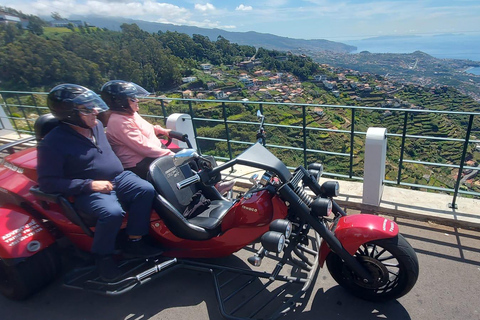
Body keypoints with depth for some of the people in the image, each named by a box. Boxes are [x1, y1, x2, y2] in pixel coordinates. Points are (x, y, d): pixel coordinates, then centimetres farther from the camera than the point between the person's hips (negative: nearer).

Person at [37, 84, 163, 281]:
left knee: (146, 190, -19)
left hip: (119, 178, 7)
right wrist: (89, 185, -21)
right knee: (112, 213, -33)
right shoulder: (53, 143, -15)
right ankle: (103, 256, -4)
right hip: (88, 191, -6)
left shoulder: (97, 125, 5)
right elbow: (48, 183, -16)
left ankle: (134, 243, -8)